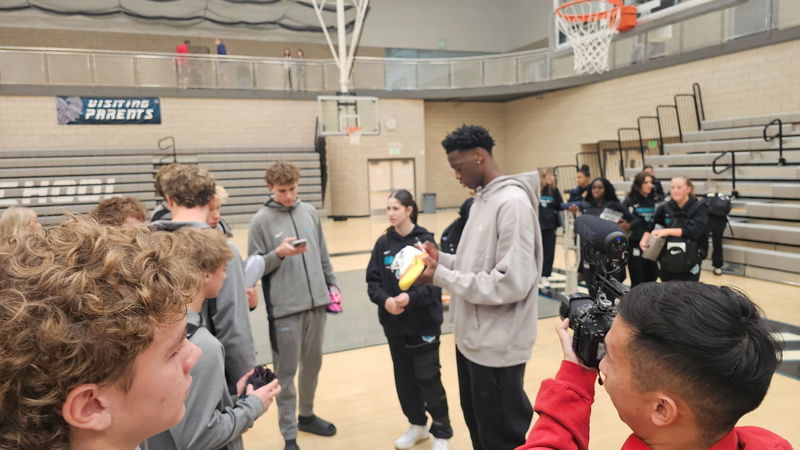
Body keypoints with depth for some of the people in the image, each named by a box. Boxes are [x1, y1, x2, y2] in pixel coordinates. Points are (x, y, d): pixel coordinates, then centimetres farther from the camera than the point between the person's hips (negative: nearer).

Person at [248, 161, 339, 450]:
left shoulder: (310, 212, 7)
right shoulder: (261, 220, -6)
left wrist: (332, 284, 12)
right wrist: (278, 253, -20)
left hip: (317, 303, 5)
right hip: (284, 309, -4)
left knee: (312, 365, 18)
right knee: (286, 373, 5)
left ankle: (306, 415, 39)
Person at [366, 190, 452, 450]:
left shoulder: (425, 240, -10)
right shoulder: (383, 243, 3)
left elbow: (434, 282, -13)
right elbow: (373, 281, 1)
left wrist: (410, 298, -28)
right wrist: (384, 300, -18)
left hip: (423, 322, -4)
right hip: (394, 323, 4)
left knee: (428, 378, 2)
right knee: (404, 377, 16)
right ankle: (417, 424, 37)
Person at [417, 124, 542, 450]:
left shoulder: (512, 203, -21)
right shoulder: (482, 200, 9)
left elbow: (512, 283, -27)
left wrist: (441, 277, -22)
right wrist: (443, 259, -1)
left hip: (497, 347, -9)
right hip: (472, 339, 9)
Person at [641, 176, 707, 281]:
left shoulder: (698, 207, -6)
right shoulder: (664, 207, 0)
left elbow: (695, 230, -20)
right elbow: (651, 225, 8)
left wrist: (668, 231, -28)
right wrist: (645, 238, -13)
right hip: (667, 262, 2)